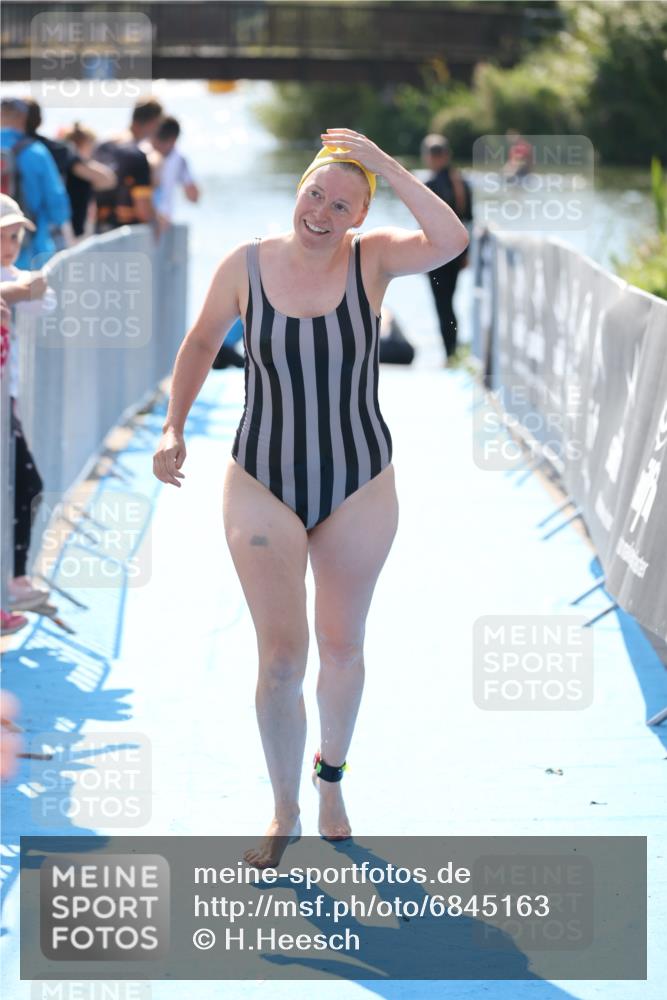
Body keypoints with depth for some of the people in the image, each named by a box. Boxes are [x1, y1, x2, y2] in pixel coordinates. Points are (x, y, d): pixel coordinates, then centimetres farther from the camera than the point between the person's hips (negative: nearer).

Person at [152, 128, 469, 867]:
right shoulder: (245, 265, -8)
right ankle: (283, 813, 16)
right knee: (281, 657, -2)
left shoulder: (371, 258, -10)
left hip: (358, 487, 1)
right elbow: (201, 342, 8)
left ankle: (331, 778, 42)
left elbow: (452, 242, -30)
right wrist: (173, 429, 1)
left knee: (342, 647, 16)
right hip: (263, 486, -1)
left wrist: (387, 166, -27)